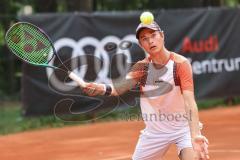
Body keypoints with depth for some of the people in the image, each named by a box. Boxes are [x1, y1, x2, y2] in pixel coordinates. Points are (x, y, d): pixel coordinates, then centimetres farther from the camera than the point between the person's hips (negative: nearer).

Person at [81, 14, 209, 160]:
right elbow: (120, 87, -23)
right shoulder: (141, 67, -6)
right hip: (155, 131, 4)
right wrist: (103, 88, -47)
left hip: (183, 128, -4)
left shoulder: (180, 63, -17)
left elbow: (189, 101, -28)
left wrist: (195, 135, -43)